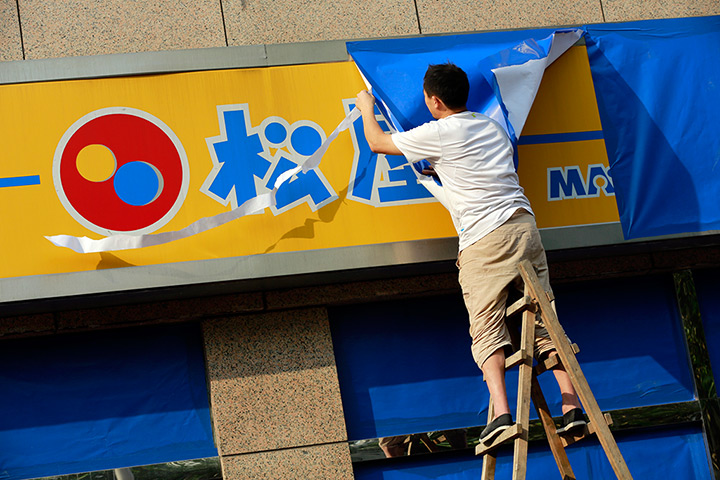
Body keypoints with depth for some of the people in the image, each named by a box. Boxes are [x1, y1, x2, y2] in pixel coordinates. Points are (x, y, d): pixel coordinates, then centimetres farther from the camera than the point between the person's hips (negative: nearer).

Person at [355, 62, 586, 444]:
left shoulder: (439, 134, 1)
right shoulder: (493, 127, 21)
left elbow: (378, 143, 14)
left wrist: (367, 109, 33)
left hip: (482, 240, -6)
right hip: (524, 225, 6)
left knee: (487, 330, -9)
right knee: (544, 319, 4)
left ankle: (502, 414, -25)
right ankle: (572, 406, -4)